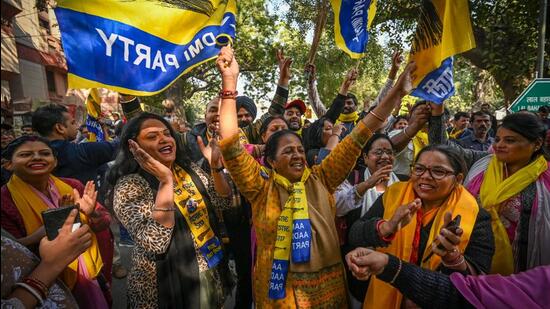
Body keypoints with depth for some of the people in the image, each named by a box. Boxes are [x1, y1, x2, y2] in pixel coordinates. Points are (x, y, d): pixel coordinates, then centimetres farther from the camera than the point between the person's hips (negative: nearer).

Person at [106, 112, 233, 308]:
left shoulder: (188, 167, 1)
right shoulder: (129, 186, -17)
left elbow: (222, 203, 1)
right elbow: (154, 243, -28)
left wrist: (215, 168, -14)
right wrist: (165, 182, -34)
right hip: (169, 283, -5)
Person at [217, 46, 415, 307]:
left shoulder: (320, 180, -3)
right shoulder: (261, 188, -10)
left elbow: (356, 140, -5)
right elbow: (230, 146, -20)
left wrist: (396, 93, -7)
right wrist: (230, 82, -25)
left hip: (328, 288, 3)